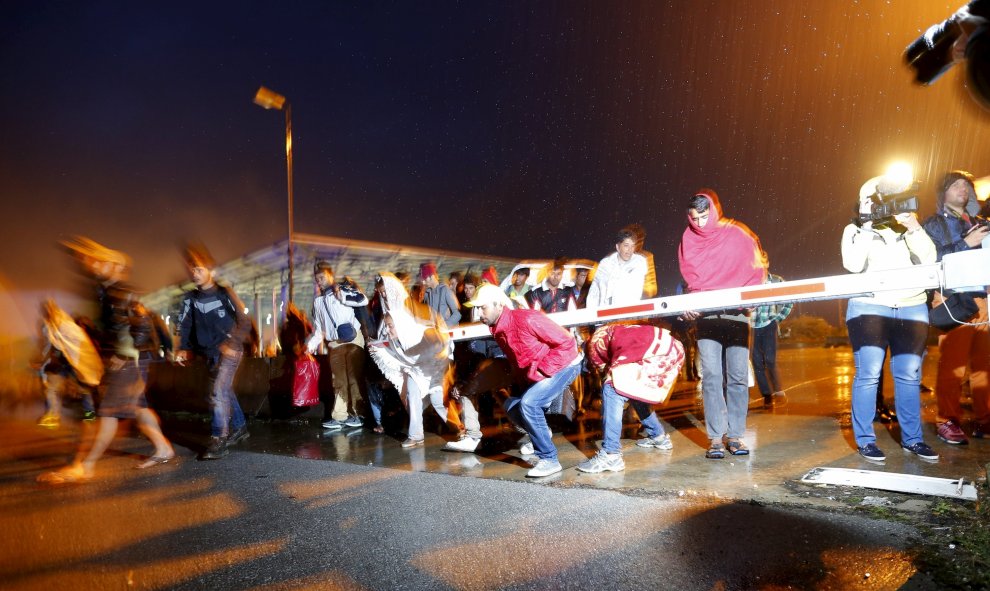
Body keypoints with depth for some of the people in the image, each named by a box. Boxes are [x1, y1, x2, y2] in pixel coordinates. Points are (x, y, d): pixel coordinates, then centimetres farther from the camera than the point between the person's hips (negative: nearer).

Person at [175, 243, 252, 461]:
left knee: (218, 392, -16)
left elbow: (244, 322, -11)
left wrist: (233, 343, -25)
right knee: (225, 391, 17)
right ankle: (239, 428, 34)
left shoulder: (225, 293, -9)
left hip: (229, 350, -6)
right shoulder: (190, 298, 6)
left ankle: (218, 441, -13)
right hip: (209, 353, 6)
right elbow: (184, 326, -1)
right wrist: (183, 349, -16)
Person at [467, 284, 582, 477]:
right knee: (512, 406, 5)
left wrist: (542, 370, -22)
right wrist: (528, 375, 0)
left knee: (529, 403, -24)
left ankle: (549, 459, -13)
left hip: (564, 365, -9)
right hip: (537, 375, 9)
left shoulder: (526, 319, -27)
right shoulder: (498, 330, -2)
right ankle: (540, 433, 30)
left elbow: (566, 342, -23)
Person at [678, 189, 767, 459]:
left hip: (736, 313, -1)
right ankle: (716, 437, -2)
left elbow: (755, 270, 4)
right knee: (711, 376, -7)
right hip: (705, 315, 1)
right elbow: (690, 279, 8)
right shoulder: (688, 240, 10)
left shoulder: (738, 234, 4)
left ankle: (735, 435, 6)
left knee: (738, 376, -3)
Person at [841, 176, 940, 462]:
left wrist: (913, 227, -8)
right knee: (868, 374, -7)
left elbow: (928, 260, 0)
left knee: (909, 375, 5)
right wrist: (867, 227, -12)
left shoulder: (907, 228, 14)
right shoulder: (856, 230, 5)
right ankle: (865, 440, 0)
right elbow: (853, 264, -12)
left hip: (912, 308, 4)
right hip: (870, 307, -4)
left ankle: (912, 439, 16)